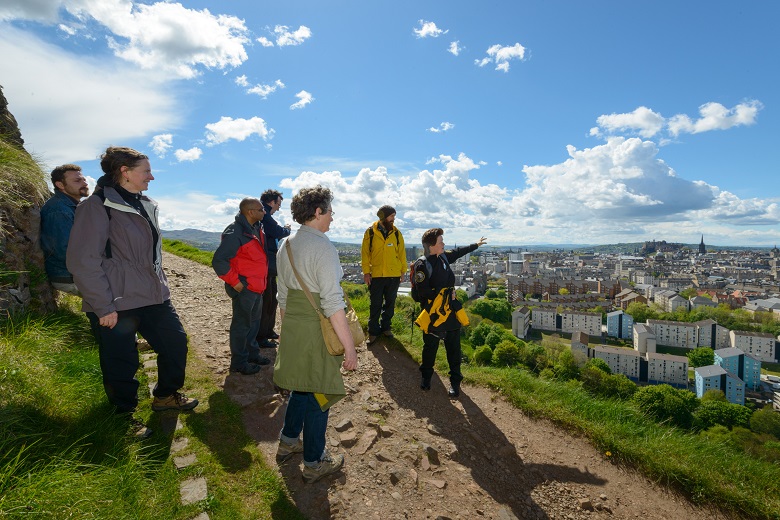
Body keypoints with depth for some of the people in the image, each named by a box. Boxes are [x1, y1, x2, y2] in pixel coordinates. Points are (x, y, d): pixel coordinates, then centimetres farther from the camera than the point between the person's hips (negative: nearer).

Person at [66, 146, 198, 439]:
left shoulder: (145, 205, 10)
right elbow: (83, 261, -19)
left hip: (153, 297, 8)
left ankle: (166, 396, 35)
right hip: (117, 305, -7)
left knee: (176, 342, 13)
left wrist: (161, 286, 18)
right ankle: (125, 414, 30)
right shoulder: (98, 206, -15)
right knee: (121, 363, 7)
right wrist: (103, 307, -18)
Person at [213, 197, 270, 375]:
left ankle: (252, 354, 37)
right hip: (244, 287, -9)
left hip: (257, 286, 9)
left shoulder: (256, 229, 9)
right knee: (242, 325, 4)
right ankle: (239, 362, 18)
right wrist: (235, 282, -20)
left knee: (254, 322, 20)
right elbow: (219, 261, -24)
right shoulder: (235, 232, -20)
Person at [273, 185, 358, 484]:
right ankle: (314, 463, 28)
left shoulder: (286, 246, 7)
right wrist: (349, 347, -19)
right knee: (319, 393, 9)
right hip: (317, 329, -8)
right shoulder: (322, 247, -18)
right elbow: (332, 303, -23)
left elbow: (283, 296, 14)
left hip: (291, 326, 8)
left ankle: (287, 443, 44)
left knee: (302, 386, 26)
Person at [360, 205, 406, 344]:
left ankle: (385, 327, 29)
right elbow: (365, 253, -2)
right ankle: (373, 331, 15)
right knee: (375, 305, 4)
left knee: (390, 303, 13)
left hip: (394, 275, 3)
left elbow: (402, 253, 8)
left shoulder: (396, 233, 5)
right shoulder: (370, 232, -2)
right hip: (376, 275, -2)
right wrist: (366, 272, -8)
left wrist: (403, 271, 4)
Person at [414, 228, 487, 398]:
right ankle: (426, 377, 31)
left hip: (451, 311, 6)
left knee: (454, 347, 8)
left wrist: (476, 245, 36)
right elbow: (424, 292, -20)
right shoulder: (422, 265, -17)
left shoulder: (444, 257, 4)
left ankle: (455, 381, 21)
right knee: (430, 346, 10)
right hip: (433, 313, -6)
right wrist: (442, 294, -13)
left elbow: (458, 251, 24)